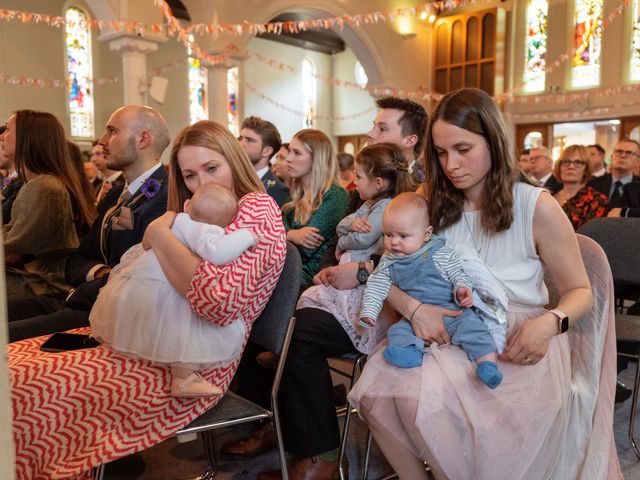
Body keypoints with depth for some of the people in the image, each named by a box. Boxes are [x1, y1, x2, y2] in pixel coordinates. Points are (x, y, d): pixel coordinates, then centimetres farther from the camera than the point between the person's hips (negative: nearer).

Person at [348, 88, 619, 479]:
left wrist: (550, 322, -19)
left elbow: (580, 291, 3)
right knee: (378, 385, -25)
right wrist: (413, 306, -16)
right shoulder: (434, 205, 6)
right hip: (448, 335, 4)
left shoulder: (537, 207, -5)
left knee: (422, 397, -30)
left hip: (515, 347, -3)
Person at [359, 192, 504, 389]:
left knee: (470, 324, -26)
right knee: (397, 331, -18)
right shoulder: (388, 263, 5)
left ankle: (488, 361, -28)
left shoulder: (440, 254, -5)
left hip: (451, 309, -3)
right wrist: (368, 312, -2)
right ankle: (410, 352, -43)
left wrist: (463, 289, -21)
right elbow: (375, 287, 9)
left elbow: (457, 273, 1)